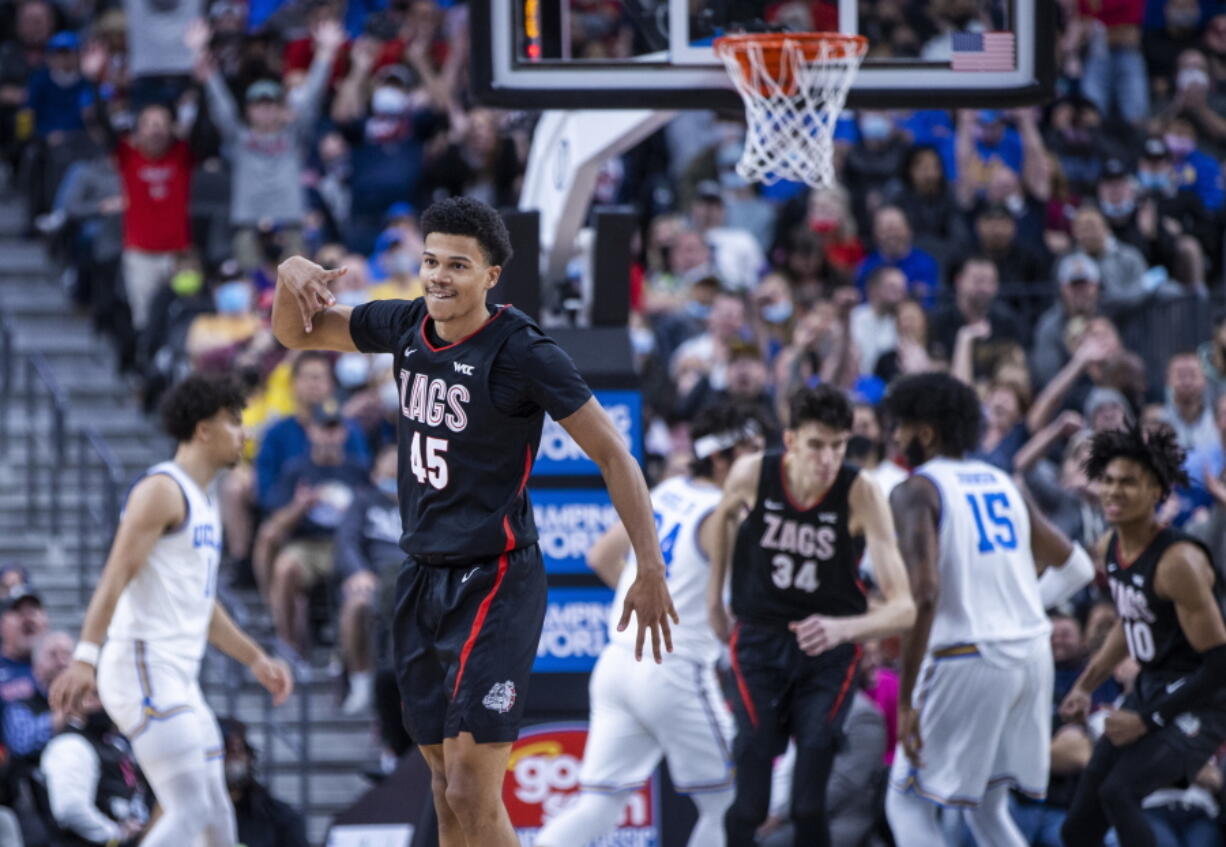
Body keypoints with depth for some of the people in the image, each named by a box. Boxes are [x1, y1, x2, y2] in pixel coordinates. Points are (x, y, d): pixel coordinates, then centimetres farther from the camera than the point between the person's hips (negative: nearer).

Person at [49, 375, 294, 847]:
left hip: (179, 679, 10)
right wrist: (85, 658, -30)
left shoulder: (204, 501, 20)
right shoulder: (163, 490, -10)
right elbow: (116, 576, -20)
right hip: (143, 668, -10)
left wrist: (256, 659, 31)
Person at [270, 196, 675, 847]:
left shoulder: (523, 353, -15)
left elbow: (612, 455, -13)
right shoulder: (408, 325, 4)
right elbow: (298, 333, 19)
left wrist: (650, 571, -19)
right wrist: (293, 276, -4)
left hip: (495, 582, -7)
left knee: (471, 795, -15)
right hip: (422, 577, 7)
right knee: (446, 789, 9)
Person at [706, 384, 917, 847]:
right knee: (750, 804, -6)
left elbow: (903, 608, -26)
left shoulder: (862, 494, -21)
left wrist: (842, 628, -44)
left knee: (809, 804, -8)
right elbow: (725, 514, 13)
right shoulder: (752, 475, -15)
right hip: (761, 643, 1)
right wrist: (714, 594, 17)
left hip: (829, 651, -1)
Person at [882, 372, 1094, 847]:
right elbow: (1077, 568, 18)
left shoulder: (917, 491, -7)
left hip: (966, 661, -7)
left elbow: (924, 593, -21)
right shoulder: (1000, 483, 14)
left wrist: (906, 701, -19)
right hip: (1032, 653, 7)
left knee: (908, 803, 8)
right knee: (988, 808, 20)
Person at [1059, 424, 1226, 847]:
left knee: (1119, 791, -29)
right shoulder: (1111, 548, 1)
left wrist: (1149, 719, -20)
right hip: (1149, 687, 9)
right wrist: (1085, 686, 13)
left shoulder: (1178, 561, -25)